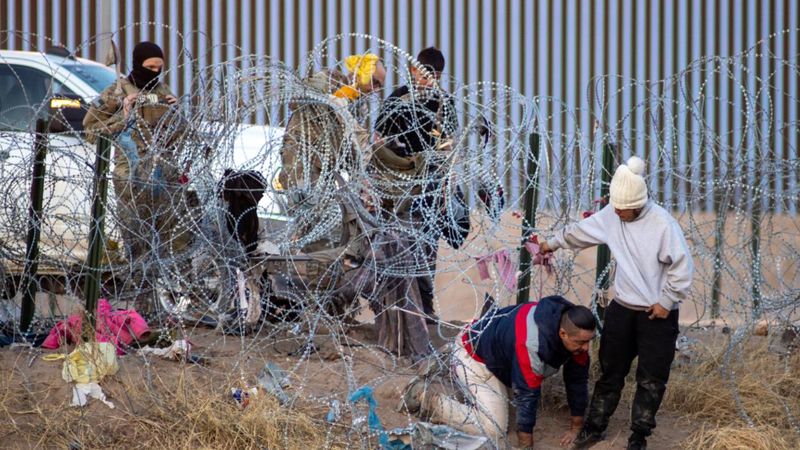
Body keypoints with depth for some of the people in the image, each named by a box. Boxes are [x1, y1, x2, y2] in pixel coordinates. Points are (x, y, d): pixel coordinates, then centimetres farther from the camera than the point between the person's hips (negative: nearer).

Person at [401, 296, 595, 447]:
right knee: (493, 431, -17)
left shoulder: (576, 331, -18)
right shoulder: (531, 344, -42)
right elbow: (526, 395, -35)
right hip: (474, 356, -8)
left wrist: (576, 427, -1)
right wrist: (525, 445, -27)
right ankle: (427, 399, -5)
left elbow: (578, 378, -6)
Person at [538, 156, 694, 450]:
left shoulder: (663, 224, -21)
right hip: (622, 309, 5)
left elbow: (682, 266, -17)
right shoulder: (611, 215, -4)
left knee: (651, 380, 4)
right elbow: (580, 231, 15)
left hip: (658, 315, -5)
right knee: (611, 371, 15)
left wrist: (667, 301, -14)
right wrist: (553, 243, 27)